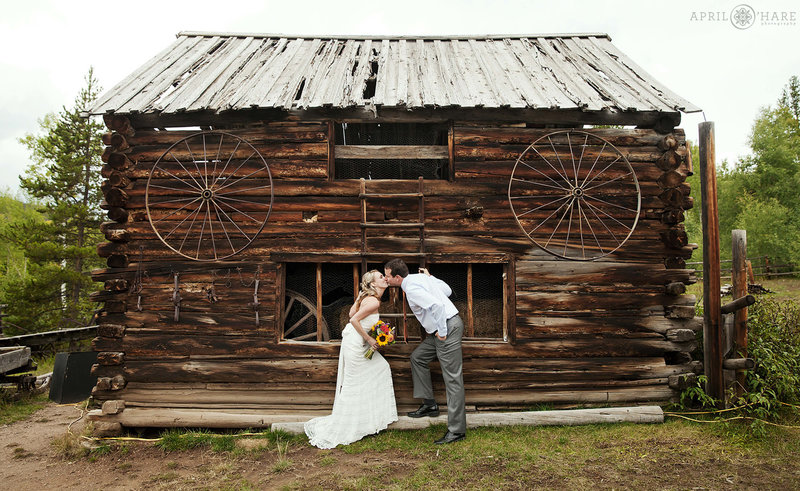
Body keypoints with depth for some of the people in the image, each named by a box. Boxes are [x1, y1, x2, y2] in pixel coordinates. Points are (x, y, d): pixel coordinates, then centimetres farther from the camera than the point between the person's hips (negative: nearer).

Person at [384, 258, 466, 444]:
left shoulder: (411, 288, -18)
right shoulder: (420, 277, 12)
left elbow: (437, 305, -30)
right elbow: (447, 291, 18)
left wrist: (442, 332, -20)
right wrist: (430, 277, 19)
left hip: (448, 327, -11)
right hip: (442, 328, 11)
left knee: (452, 379, -7)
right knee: (417, 358, 21)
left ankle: (457, 430, -2)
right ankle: (429, 404, 27)